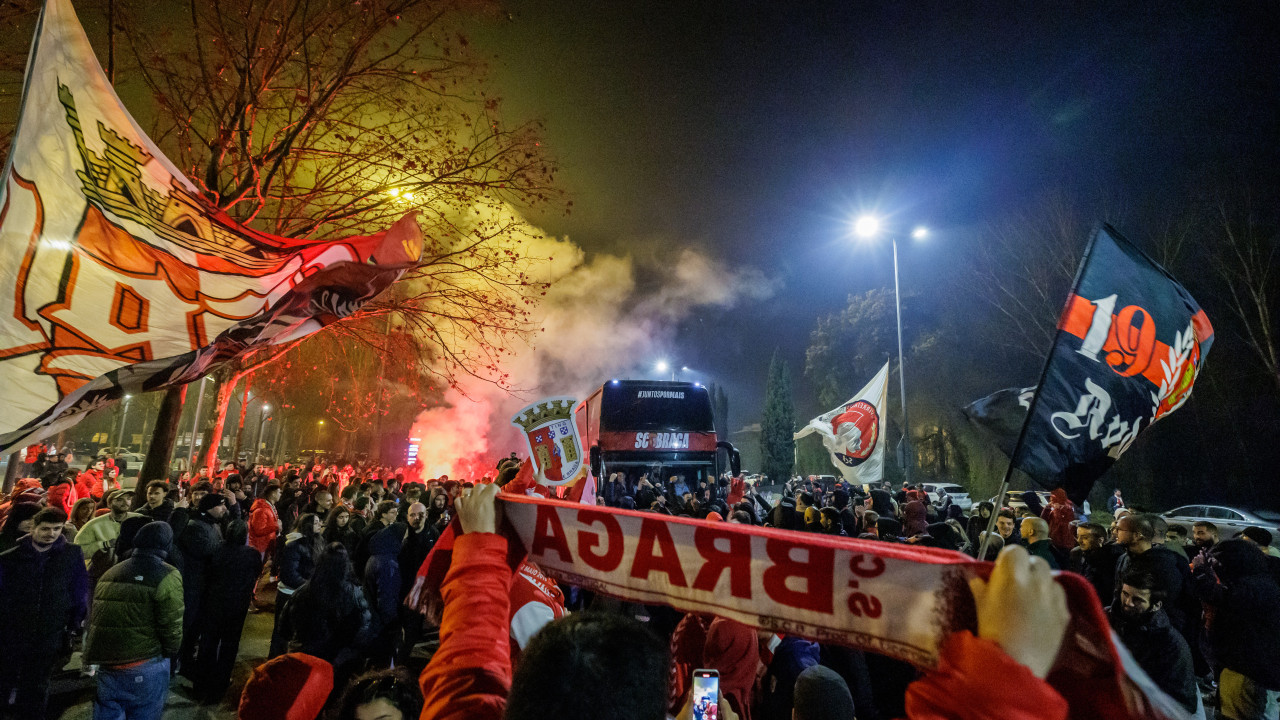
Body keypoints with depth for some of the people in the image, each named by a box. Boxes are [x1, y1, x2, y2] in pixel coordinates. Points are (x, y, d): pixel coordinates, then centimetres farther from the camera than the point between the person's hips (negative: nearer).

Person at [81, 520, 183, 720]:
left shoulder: (109, 574, 11)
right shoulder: (167, 576, -11)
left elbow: (94, 621, 16)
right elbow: (171, 626, -12)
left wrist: (92, 657, 25)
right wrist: (170, 655, 4)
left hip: (105, 664, 6)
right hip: (145, 667, -6)